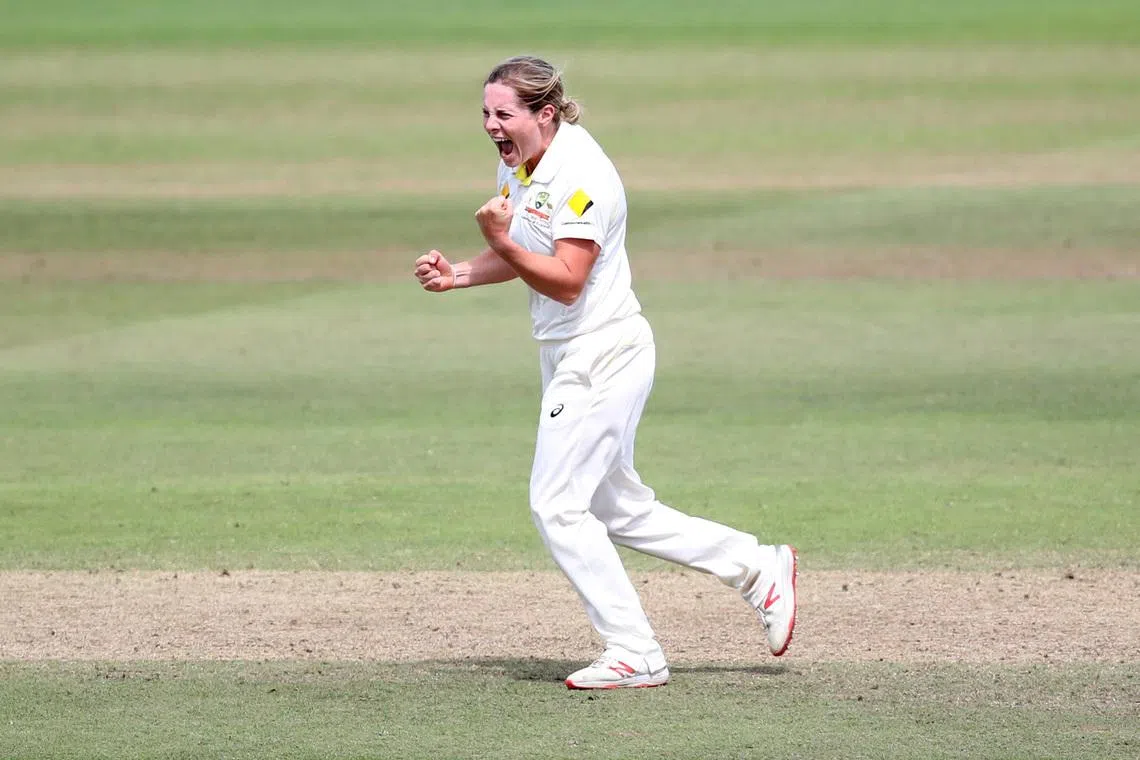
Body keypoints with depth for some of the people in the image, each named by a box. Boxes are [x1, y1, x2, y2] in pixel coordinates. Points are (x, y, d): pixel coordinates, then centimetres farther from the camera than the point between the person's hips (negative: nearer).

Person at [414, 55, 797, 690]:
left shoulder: (580, 175, -22)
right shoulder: (518, 162, 7)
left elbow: (566, 281, -26)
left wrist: (503, 241, -36)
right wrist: (460, 275, 4)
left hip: (603, 356, -10)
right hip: (570, 360, 10)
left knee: (558, 506, -10)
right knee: (617, 510, 15)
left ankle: (635, 656, -5)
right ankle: (759, 568, 23)